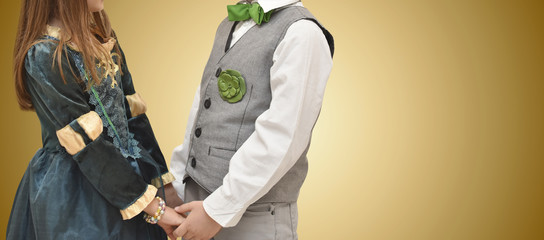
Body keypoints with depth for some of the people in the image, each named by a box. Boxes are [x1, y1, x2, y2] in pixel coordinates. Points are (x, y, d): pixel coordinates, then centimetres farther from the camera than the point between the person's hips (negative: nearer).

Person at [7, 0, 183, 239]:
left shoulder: (105, 41, 6)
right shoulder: (45, 56, -18)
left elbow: (132, 114, 4)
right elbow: (88, 146, -20)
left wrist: (164, 183, 2)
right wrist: (153, 207, -19)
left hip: (126, 177, 7)